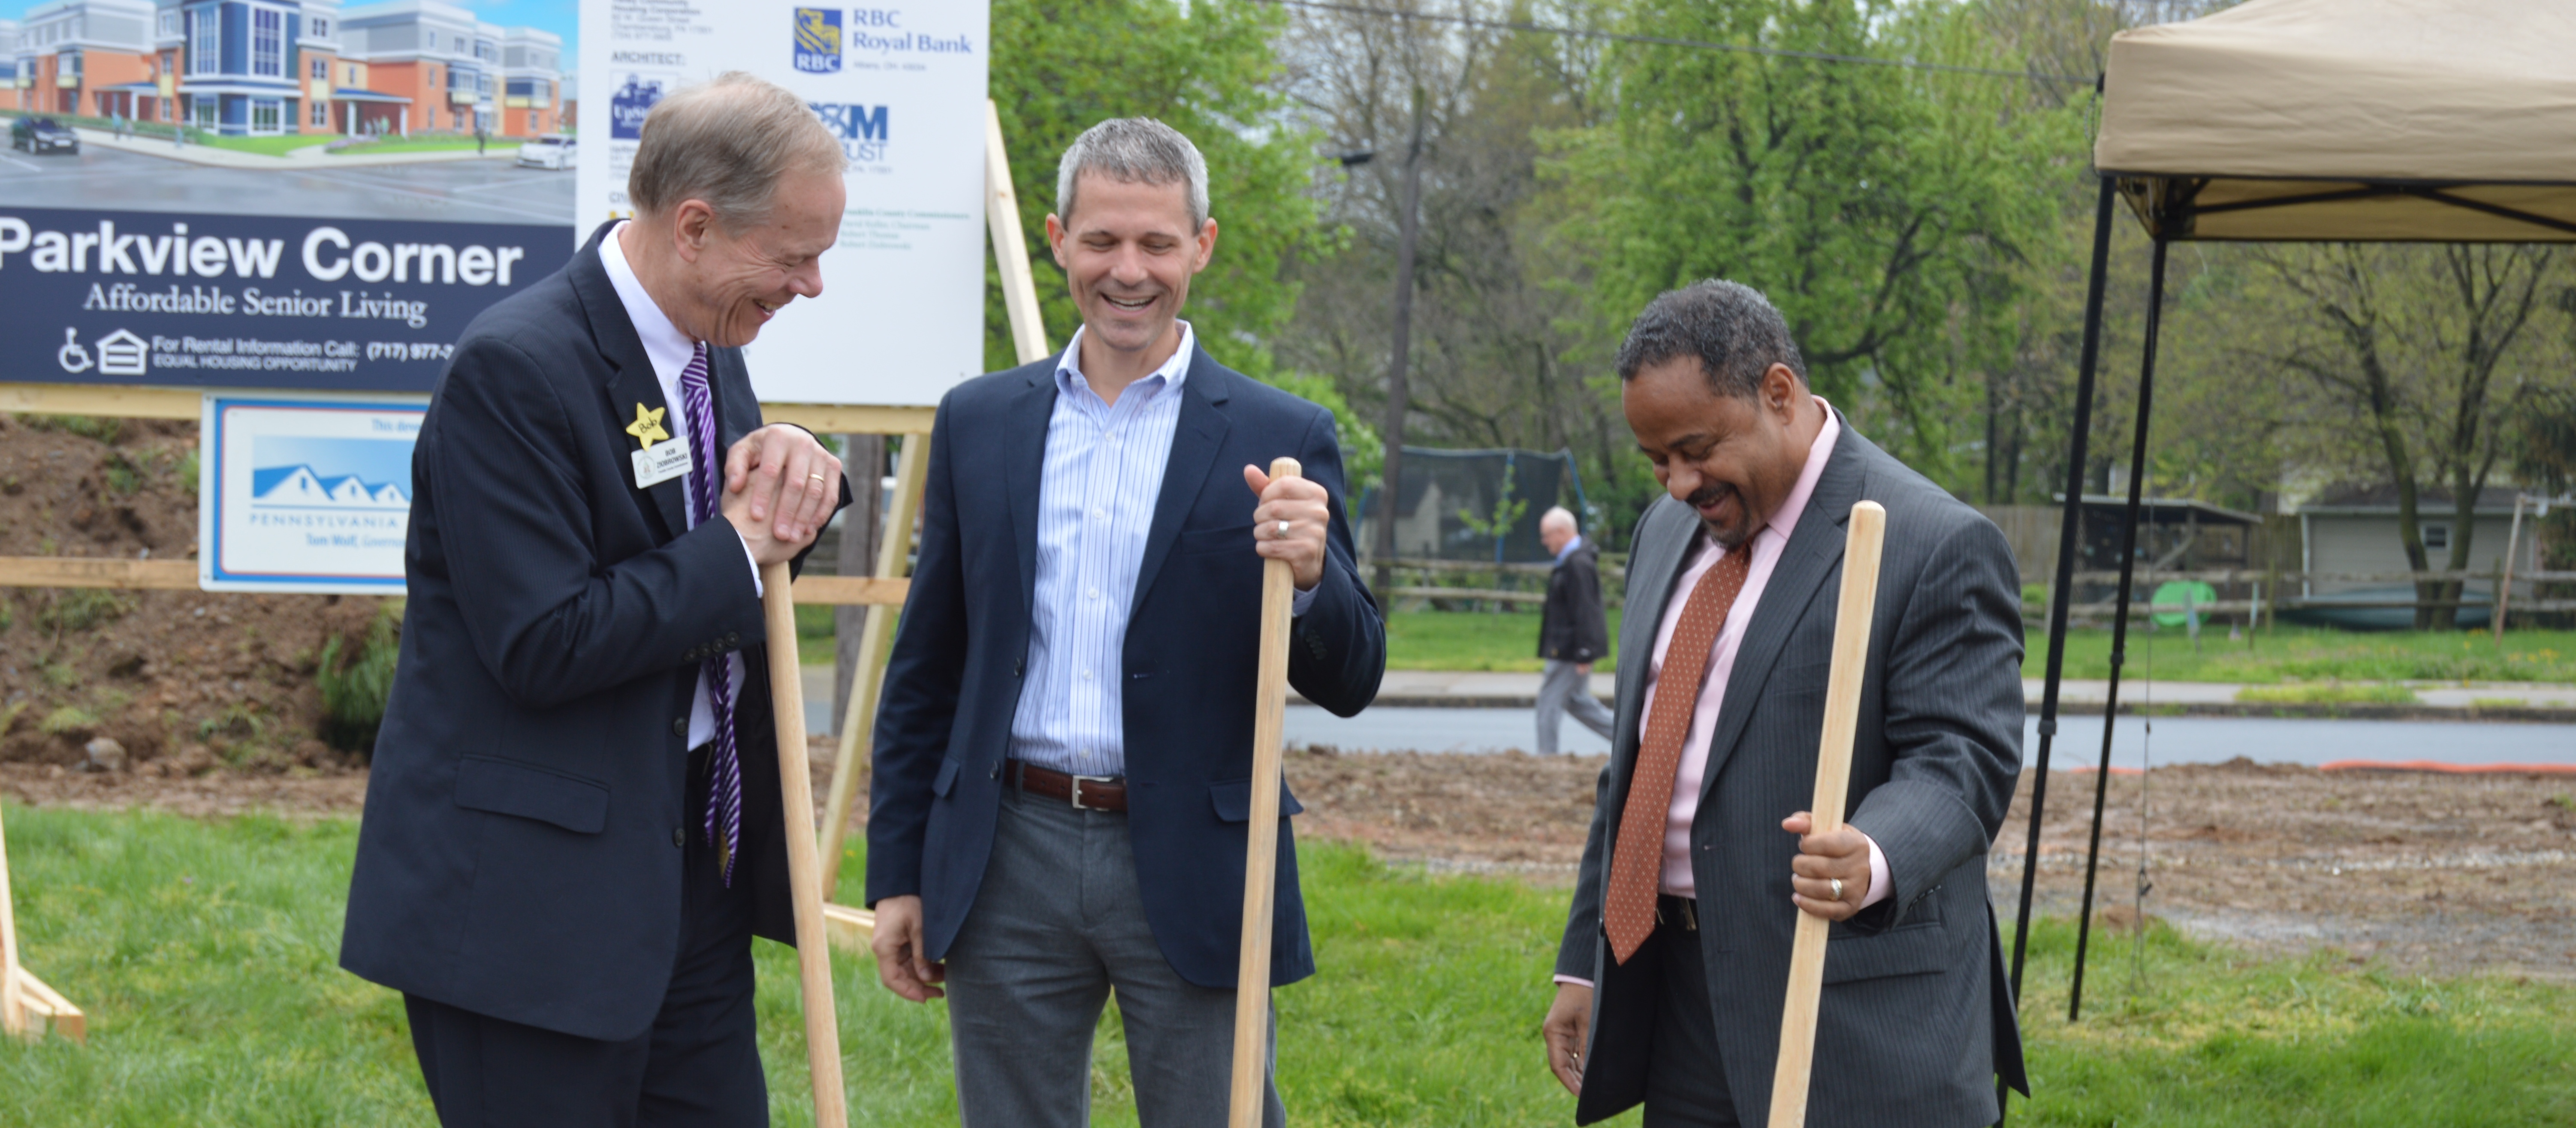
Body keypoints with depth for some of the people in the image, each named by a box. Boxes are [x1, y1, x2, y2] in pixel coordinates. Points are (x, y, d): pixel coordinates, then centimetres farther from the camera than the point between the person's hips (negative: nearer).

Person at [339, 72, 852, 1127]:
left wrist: (792, 469, -4)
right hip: (535, 891, -8)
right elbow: (543, 644, -24)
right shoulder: (514, 367, -20)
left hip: (693, 867, 9)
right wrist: (738, 552, -15)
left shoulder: (707, 345, 7)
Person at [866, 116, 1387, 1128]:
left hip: (1192, 869, -2)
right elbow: (925, 671, 12)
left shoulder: (1276, 439, -1)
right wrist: (897, 874, 9)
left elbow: (1348, 685, -1)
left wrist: (1312, 574, -22)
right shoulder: (979, 422, 8)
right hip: (1009, 862, 3)